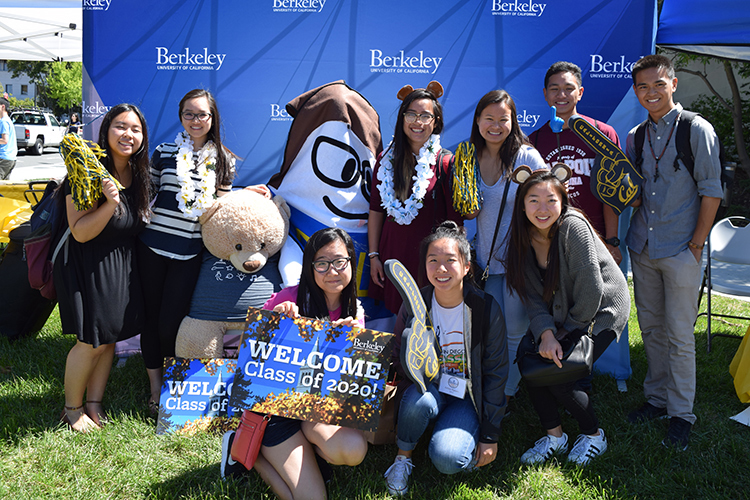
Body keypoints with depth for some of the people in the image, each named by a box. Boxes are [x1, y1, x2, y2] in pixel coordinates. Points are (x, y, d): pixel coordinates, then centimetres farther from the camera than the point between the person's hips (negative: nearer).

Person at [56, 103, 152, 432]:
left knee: (111, 336, 12)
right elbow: (80, 233, -21)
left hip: (123, 266, 7)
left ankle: (93, 403, 29)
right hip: (89, 268, -6)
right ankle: (71, 408, 22)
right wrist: (110, 203, -33)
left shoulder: (139, 174, 3)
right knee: (93, 341, 0)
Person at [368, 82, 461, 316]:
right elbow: (376, 210, 8)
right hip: (392, 251, 3)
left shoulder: (445, 162, -6)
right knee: (393, 314, 8)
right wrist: (373, 255, 5)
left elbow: (455, 219, -5)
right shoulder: (386, 160, 4)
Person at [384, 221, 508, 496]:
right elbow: (397, 357, 5)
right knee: (419, 398, -34)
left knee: (447, 458, -27)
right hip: (427, 389, 2)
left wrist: (490, 435, -6)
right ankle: (403, 457, -6)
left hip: (466, 398, -2)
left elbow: (495, 373, -6)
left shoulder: (486, 309, -13)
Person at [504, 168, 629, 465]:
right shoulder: (524, 236, -7)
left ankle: (593, 435, 12)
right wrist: (546, 334, -23)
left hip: (602, 309, -6)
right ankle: (554, 436, 11)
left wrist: (565, 333, -13)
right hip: (561, 312, 6)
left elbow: (591, 291, -23)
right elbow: (534, 296, -7)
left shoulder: (573, 227, -25)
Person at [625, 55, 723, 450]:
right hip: (642, 247, 5)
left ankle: (681, 413, 11)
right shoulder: (636, 136, 12)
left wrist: (697, 243, -9)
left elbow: (711, 191, -5)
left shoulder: (697, 129, -4)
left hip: (680, 250, -5)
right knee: (650, 327, 12)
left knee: (679, 334, -1)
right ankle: (656, 397, 26)